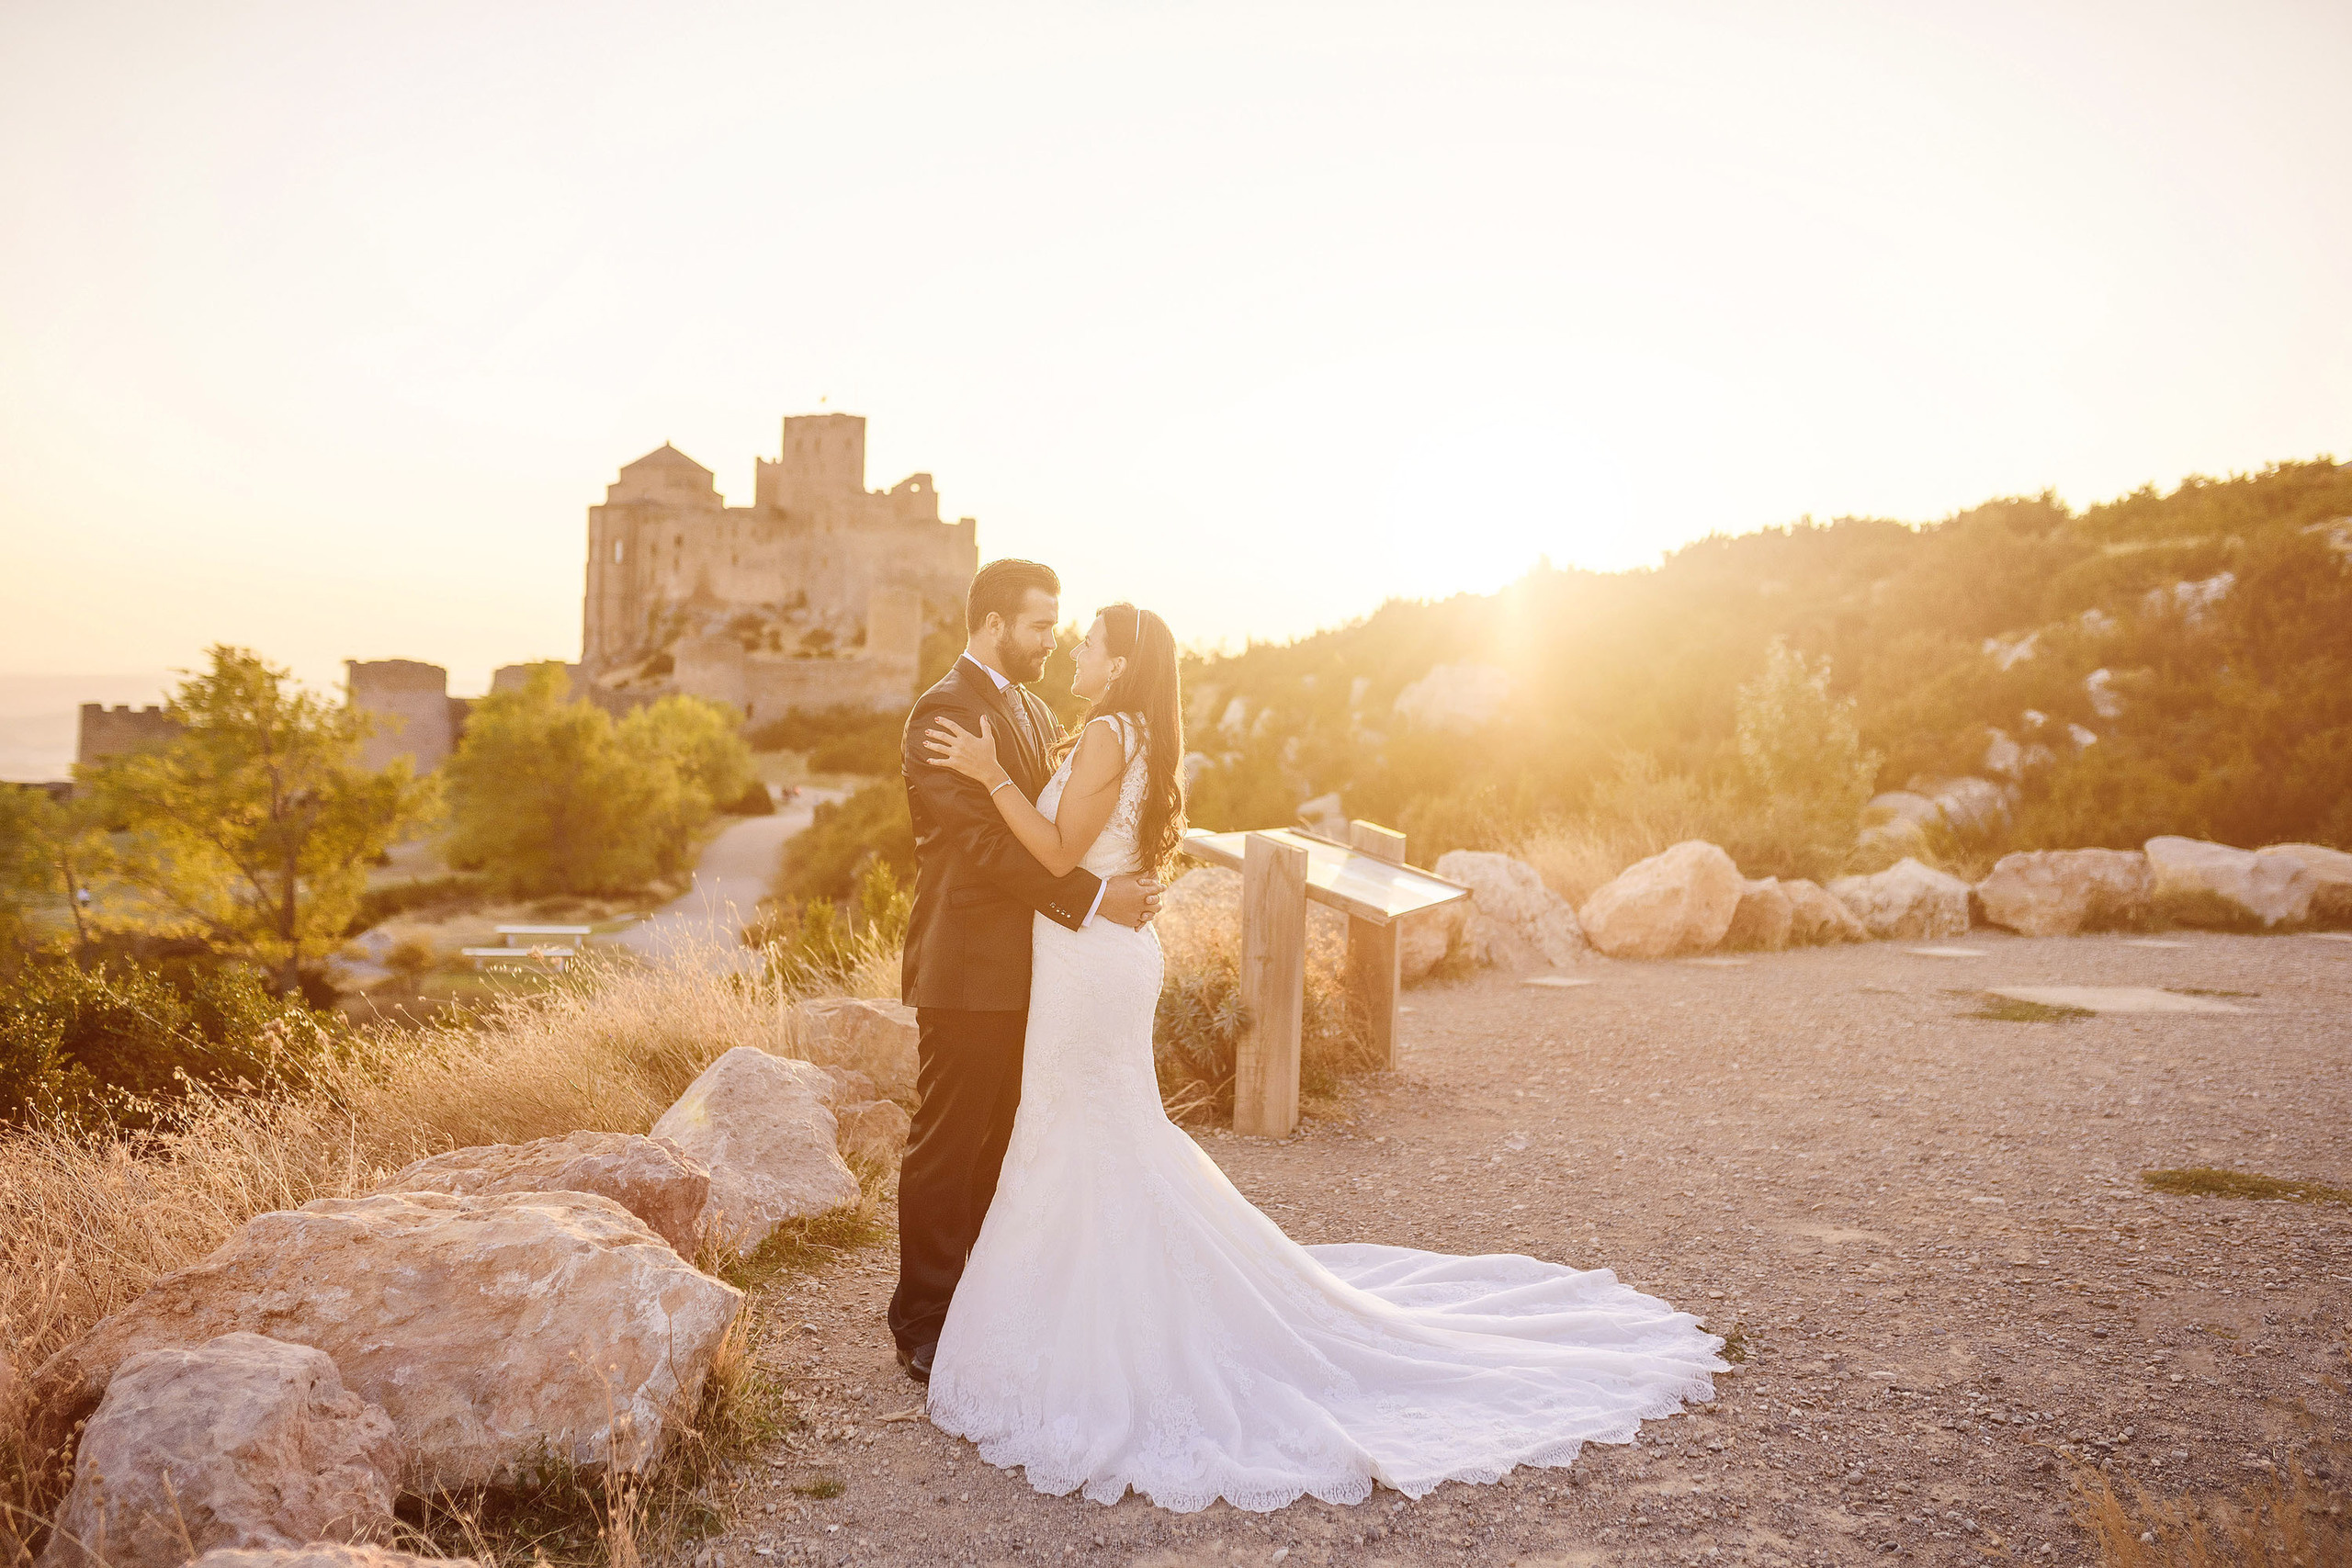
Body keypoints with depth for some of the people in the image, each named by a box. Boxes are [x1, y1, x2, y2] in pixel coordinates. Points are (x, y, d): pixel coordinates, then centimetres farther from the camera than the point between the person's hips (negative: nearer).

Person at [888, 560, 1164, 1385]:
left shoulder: (1034, 712, 16)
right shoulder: (943, 713, -13)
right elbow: (986, 843, -21)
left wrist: (1129, 883, 0)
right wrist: (1094, 898, -21)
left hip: (1028, 969, 8)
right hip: (968, 975, -8)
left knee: (1006, 1146, 16)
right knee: (945, 1154, 3)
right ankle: (924, 1329, 17)